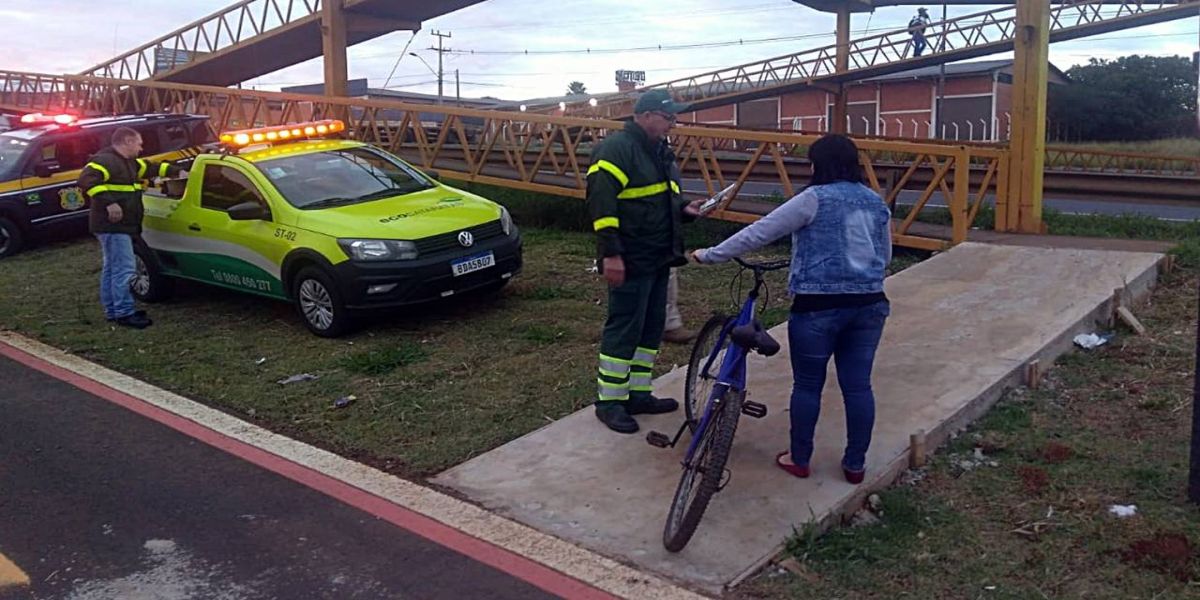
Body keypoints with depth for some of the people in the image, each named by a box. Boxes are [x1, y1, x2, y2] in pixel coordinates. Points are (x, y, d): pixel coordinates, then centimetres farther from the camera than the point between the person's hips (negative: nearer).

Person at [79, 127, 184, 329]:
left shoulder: (129, 163, 17)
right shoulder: (105, 160, -14)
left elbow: (151, 168, 31)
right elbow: (86, 180, -27)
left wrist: (176, 171, 28)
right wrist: (109, 202, -32)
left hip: (120, 226, 11)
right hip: (113, 226, -11)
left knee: (112, 268, 15)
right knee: (124, 269, -10)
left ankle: (112, 311, 23)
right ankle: (124, 313, -6)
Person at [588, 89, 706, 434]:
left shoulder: (660, 151, 16)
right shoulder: (617, 149, -14)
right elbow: (601, 202, -21)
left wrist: (685, 208, 7)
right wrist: (610, 254, -24)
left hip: (658, 259, 10)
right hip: (630, 262, -10)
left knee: (651, 328, 13)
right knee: (624, 330, -4)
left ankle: (638, 394, 24)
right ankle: (609, 401, 6)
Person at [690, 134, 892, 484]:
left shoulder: (815, 199, -9)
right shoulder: (877, 203, 10)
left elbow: (758, 233, -9)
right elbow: (885, 257, 21)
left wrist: (710, 256, -1)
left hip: (818, 307, -5)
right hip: (869, 305, 6)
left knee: (807, 385, 9)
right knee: (858, 385, 11)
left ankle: (799, 459, 21)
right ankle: (855, 464, 20)